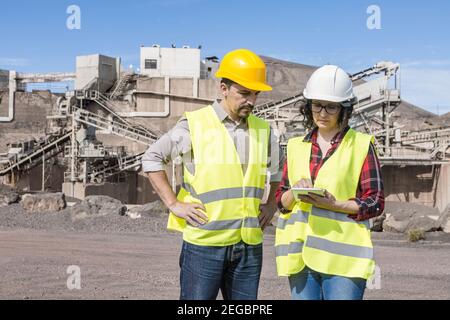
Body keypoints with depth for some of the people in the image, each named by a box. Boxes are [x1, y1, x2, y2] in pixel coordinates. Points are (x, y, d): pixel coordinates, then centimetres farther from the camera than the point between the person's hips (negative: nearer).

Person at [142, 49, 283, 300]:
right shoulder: (195, 124, -5)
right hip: (204, 242, -4)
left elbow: (279, 168, 25)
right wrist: (174, 204, -5)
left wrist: (272, 204, 11)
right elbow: (152, 158, 0)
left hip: (250, 244, 4)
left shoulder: (263, 131, 8)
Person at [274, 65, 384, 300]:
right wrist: (294, 193, -9)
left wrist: (333, 205, -17)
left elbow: (375, 203, -2)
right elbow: (281, 200, 14)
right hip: (301, 256, 4)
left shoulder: (361, 146, 1)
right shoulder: (297, 146, 14)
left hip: (342, 257, -4)